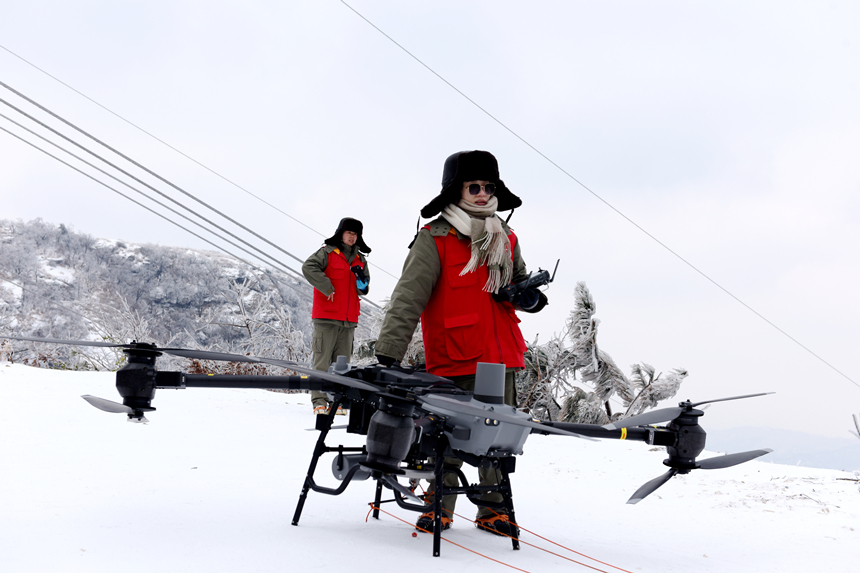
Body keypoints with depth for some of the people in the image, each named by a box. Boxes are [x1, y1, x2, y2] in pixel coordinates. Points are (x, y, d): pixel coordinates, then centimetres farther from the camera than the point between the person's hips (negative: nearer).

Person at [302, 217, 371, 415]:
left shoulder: (360, 260, 17)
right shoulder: (328, 252, 1)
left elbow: (364, 290, 19)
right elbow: (308, 267, -14)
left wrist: (362, 280, -4)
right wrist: (327, 288, -16)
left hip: (349, 319, 5)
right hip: (326, 317, -5)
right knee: (323, 359, -5)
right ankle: (319, 400, -3)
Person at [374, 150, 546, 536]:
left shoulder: (506, 240, 12)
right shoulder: (434, 240, -7)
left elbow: (519, 281, 29)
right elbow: (408, 298, -15)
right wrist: (388, 350, -25)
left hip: (502, 358, 6)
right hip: (455, 360, -6)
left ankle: (492, 509, 26)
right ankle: (439, 507, 19)